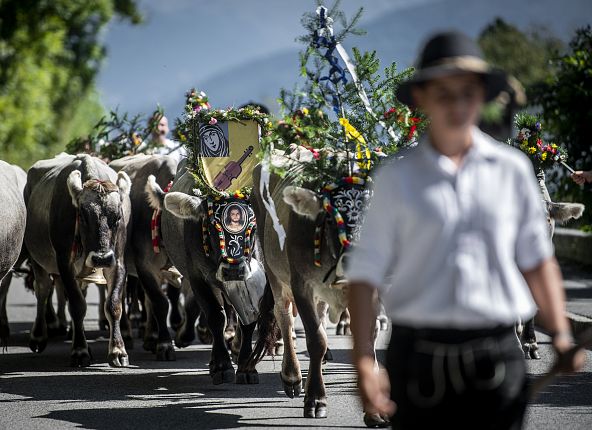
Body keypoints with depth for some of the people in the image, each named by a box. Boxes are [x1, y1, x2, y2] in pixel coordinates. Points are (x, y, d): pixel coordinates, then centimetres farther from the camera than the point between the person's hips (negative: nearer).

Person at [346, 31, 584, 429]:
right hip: (418, 354, -1)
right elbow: (366, 274, 2)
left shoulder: (512, 170, 8)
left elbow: (537, 260, 14)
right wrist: (364, 363, -6)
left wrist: (561, 335, 3)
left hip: (496, 353, 1)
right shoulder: (397, 179, 3)